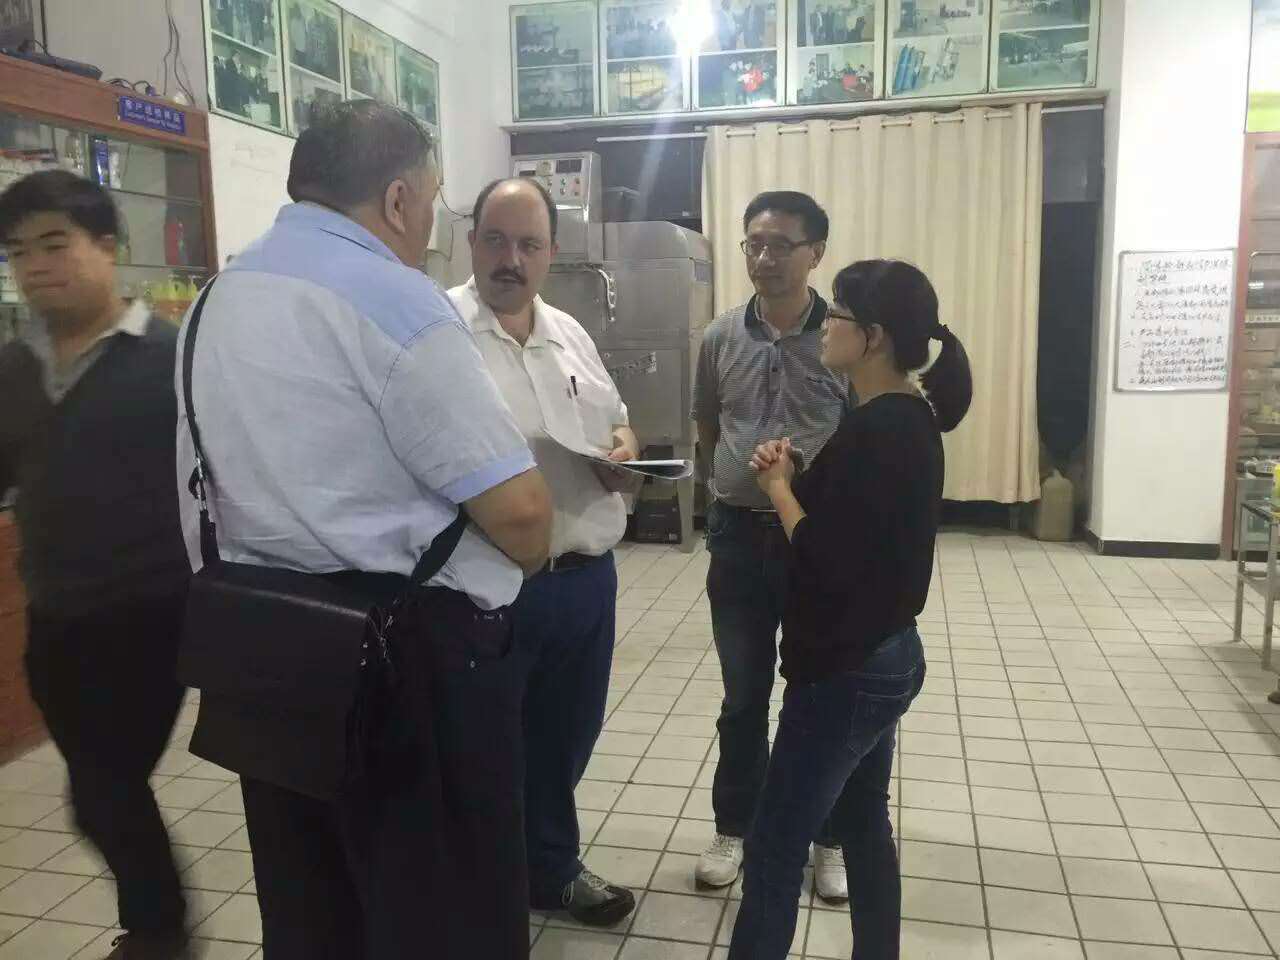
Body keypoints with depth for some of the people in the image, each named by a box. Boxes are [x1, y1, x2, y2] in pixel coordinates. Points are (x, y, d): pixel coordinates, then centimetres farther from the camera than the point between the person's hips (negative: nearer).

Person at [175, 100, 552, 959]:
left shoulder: (221, 297, 10)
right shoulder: (394, 299, -17)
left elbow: (208, 483, 17)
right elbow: (519, 508, -20)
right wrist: (521, 563, 1)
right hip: (408, 651, -8)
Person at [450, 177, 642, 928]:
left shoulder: (570, 335, 12)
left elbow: (617, 420, 21)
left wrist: (625, 449, -1)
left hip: (587, 576, 7)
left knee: (567, 734, 21)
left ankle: (548, 867, 43)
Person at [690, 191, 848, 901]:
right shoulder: (721, 337, 2)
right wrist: (732, 490, 10)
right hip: (739, 535, 2)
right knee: (743, 696, 14)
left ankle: (830, 838, 30)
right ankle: (735, 828, 32)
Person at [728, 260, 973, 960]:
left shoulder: (877, 430, -23)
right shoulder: (907, 417, 7)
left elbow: (823, 562, -26)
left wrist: (778, 488, -11)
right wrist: (795, 476, -3)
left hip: (845, 669, -10)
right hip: (882, 656, 10)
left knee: (774, 853, 2)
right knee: (865, 829, 22)